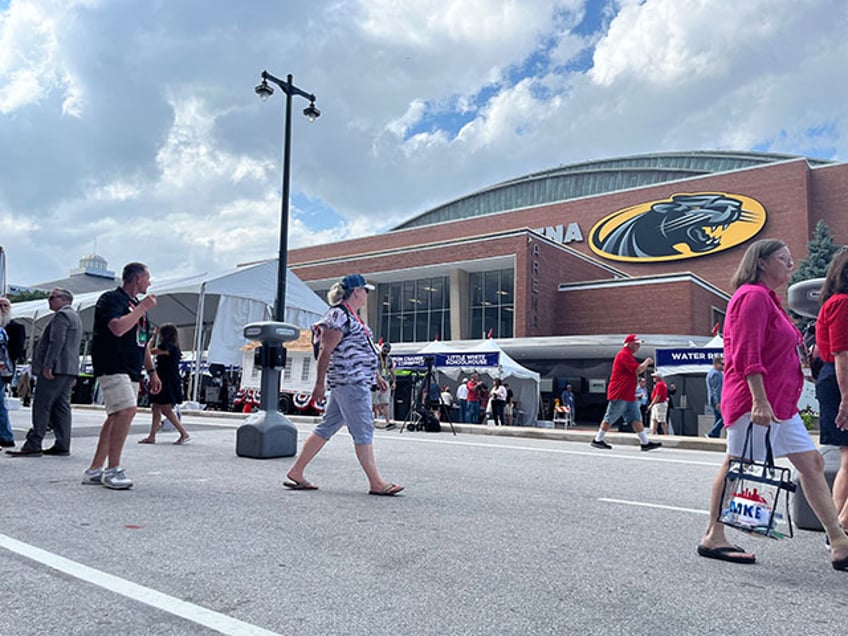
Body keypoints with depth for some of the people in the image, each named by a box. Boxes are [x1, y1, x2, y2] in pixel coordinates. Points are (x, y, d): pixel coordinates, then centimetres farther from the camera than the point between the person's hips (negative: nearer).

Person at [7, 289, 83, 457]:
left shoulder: (61, 315, -9)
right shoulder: (75, 317, 23)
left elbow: (56, 342, -20)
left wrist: (47, 366, -23)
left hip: (56, 368, -10)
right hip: (70, 369, 10)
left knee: (41, 406, -8)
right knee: (61, 407, 8)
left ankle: (33, 445, -8)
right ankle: (62, 446, 6)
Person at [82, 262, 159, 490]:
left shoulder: (137, 304, 22)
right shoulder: (111, 299, -5)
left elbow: (143, 342, 26)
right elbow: (118, 328, -23)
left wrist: (152, 371, 23)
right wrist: (142, 308, -12)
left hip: (131, 370, 9)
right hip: (112, 366, -9)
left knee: (117, 416, 7)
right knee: (127, 410, -20)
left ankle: (94, 470, 13)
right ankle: (112, 469, -14)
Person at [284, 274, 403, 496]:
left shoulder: (352, 316, 21)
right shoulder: (338, 314, -11)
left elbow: (363, 351, 27)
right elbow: (325, 350, -15)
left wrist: (377, 375, 26)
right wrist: (319, 384, -16)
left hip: (357, 381, 10)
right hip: (349, 381, -10)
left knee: (326, 428, 11)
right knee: (363, 431, -5)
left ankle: (295, 473, 17)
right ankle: (376, 483, 1)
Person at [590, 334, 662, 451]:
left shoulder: (628, 356, 20)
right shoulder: (624, 354, -13)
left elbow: (636, 371, 23)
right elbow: (638, 370, -20)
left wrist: (646, 364, 10)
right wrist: (647, 362, -3)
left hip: (629, 395, 10)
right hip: (619, 394, -10)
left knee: (636, 419, 7)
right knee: (610, 418, -4)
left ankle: (645, 443, 7)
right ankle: (597, 440, 3)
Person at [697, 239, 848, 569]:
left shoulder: (768, 299, 21)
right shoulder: (753, 296, -12)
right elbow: (748, 355, -21)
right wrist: (759, 400, -26)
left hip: (780, 402, 10)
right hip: (754, 400, -10)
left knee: (812, 463, 9)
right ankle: (713, 537, 9)